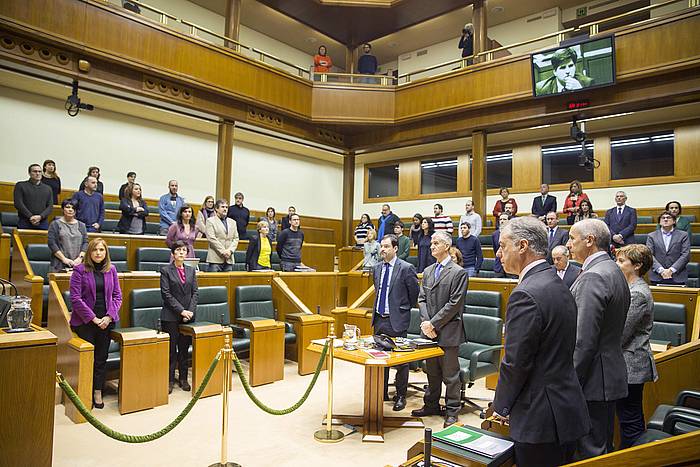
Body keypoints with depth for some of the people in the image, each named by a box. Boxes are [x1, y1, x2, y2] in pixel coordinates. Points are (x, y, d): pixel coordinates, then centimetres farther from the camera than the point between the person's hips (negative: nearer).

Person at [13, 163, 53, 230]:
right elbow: (18, 203, -1)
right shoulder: (20, 185, 9)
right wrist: (30, 217, -12)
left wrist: (40, 216, -10)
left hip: (43, 224, 2)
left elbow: (50, 206, 8)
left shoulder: (48, 188, 16)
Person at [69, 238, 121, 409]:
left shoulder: (111, 269, 6)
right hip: (85, 321, -3)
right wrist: (93, 318, -13)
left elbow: (117, 296, 7)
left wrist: (109, 316, -6)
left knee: (101, 358, 8)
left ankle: (98, 393, 19)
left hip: (106, 320, 3)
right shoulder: (80, 270, -5)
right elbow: (75, 298, -10)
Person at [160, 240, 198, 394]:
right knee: (171, 349, 0)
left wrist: (190, 311, -7)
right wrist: (181, 311, -13)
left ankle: (183, 378, 18)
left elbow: (195, 292, 7)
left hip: (189, 315, 4)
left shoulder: (191, 270, 10)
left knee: (184, 348, 8)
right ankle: (169, 380, 10)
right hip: (171, 316, -3)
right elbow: (166, 294, -8)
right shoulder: (166, 270, -2)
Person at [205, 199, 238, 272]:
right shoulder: (210, 221, 4)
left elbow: (236, 238, 12)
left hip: (229, 259, 4)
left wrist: (230, 250, -6)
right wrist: (223, 251, -13)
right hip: (215, 258, -4)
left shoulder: (232, 222, 19)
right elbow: (211, 238, -7)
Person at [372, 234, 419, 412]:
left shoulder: (406, 268, -11)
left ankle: (401, 396, 19)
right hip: (379, 319, 6)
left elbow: (414, 293, -3)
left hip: (396, 320, -6)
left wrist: (403, 310, 5)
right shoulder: (377, 268, 8)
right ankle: (382, 393, 30)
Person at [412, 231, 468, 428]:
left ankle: (452, 410, 18)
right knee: (432, 371, 18)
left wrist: (434, 323, -15)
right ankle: (431, 404, 32)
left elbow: (454, 304, -15)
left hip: (448, 331, -6)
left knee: (450, 373, 4)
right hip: (429, 330, 6)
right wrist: (426, 322, -6)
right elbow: (422, 299, 10)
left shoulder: (459, 273, -9)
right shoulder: (428, 271, 12)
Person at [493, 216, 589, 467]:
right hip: (568, 410, 9)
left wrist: (501, 406, -4)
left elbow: (516, 363, -21)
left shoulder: (526, 294, -22)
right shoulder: (559, 285, 7)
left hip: (541, 419, -9)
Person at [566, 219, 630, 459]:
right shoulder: (614, 271, 12)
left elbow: (584, 341, -23)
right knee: (604, 447, 21)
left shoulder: (593, 277, -20)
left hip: (594, 380, -10)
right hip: (610, 375, 10)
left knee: (590, 451, 1)